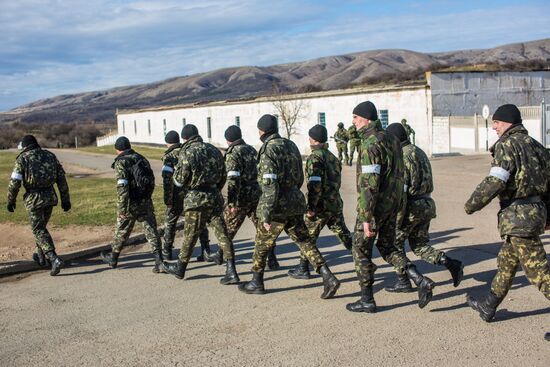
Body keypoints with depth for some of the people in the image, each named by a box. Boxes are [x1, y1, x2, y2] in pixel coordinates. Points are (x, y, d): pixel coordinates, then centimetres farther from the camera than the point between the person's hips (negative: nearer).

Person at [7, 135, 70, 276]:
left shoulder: (22, 159, -4)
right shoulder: (50, 155, 8)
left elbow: (14, 183, -6)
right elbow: (61, 178, 7)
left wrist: (11, 201, 7)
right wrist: (65, 199, 11)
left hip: (34, 198, -5)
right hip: (50, 196, 5)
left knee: (39, 230, 0)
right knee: (41, 226, 23)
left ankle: (54, 259, -15)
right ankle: (40, 256, 33)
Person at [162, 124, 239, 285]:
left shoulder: (187, 152, -9)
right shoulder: (214, 150, 10)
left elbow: (180, 179, -10)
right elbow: (222, 177, 15)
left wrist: (176, 170, 11)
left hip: (196, 199, -5)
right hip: (215, 197, 5)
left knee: (190, 235, 9)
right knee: (222, 234, 4)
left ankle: (180, 268, 27)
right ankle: (231, 272, 0)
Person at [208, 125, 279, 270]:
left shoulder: (233, 154, -11)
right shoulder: (252, 150, 11)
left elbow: (233, 179, -19)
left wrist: (232, 202, -20)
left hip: (242, 197, -5)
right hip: (257, 194, 6)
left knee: (228, 226, 13)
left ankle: (220, 255, 27)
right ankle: (272, 260, 3)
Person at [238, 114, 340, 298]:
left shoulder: (268, 150, -15)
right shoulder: (291, 145, 10)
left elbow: (270, 186, -22)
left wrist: (266, 216, -22)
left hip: (277, 206, -7)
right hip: (295, 202, 7)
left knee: (261, 245, 12)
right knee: (305, 241, 9)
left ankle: (256, 283, 25)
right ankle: (328, 278, -2)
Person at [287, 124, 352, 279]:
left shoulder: (315, 157, -14)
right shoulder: (332, 156, 12)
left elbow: (315, 184, -22)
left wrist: (311, 207, -20)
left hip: (321, 205, -7)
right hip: (336, 203, 8)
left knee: (308, 236, 5)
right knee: (343, 234, 15)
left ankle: (303, 269, 13)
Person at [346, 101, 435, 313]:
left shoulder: (370, 143, -19)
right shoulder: (390, 139, 10)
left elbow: (369, 184, -24)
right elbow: (398, 174, 17)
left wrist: (366, 218, -24)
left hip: (374, 206, -9)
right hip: (393, 203, 9)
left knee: (361, 250, 6)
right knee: (387, 247, 19)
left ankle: (366, 300, 14)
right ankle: (420, 280, 5)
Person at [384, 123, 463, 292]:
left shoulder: (401, 156, -16)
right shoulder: (419, 152, 13)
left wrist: (398, 219, -18)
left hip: (411, 207, -8)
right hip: (427, 204, 8)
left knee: (395, 242, 10)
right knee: (419, 245, 16)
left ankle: (403, 282, 15)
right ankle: (452, 264, 0)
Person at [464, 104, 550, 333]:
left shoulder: (507, 145, -12)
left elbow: (495, 183, -20)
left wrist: (471, 205, -8)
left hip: (518, 217, -10)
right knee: (506, 262, 20)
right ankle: (489, 306, 34)